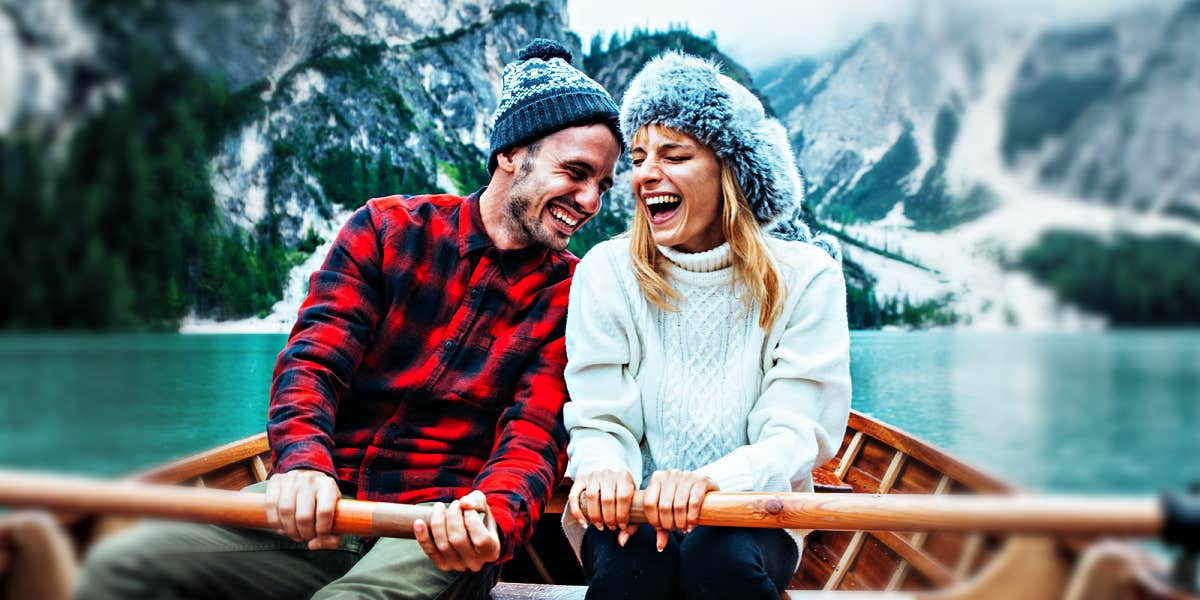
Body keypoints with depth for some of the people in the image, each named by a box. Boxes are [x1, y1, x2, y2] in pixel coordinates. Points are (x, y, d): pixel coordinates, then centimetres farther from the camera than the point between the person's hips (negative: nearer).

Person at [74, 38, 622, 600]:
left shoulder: (569, 293, 4)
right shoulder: (386, 228, 7)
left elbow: (533, 436, -6)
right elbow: (312, 362, -3)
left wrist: (494, 521, -29)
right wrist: (303, 461, -25)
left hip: (435, 532, -2)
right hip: (320, 507, 3)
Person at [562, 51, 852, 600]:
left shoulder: (804, 276, -5)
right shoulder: (607, 271, -3)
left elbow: (796, 435, -10)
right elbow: (600, 422, -4)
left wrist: (711, 481, -32)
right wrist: (604, 471, -30)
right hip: (634, 510, 0)